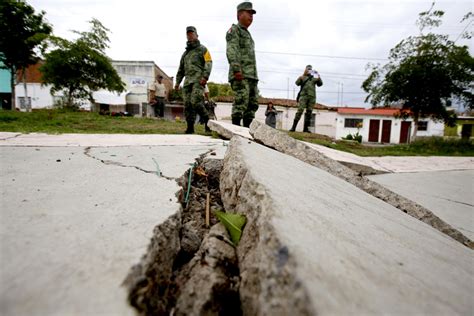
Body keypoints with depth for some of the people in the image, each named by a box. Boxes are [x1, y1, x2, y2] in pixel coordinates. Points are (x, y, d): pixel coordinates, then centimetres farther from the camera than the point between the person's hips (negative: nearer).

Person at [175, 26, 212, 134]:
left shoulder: (202, 49, 11)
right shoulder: (185, 53, 29)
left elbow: (208, 63, -4)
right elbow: (181, 69, 30)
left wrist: (205, 77, -19)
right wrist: (177, 82, 20)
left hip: (198, 80, -6)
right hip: (187, 81, 6)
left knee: (195, 102, -22)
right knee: (187, 104, -2)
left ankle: (207, 121, -9)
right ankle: (190, 127, 0)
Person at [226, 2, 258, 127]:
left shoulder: (248, 34, 31)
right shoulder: (234, 30, 5)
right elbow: (231, 51, -11)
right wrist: (236, 69, -25)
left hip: (251, 75, 9)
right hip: (240, 74, -8)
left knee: (253, 102, 3)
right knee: (241, 100, -18)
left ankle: (247, 128, 7)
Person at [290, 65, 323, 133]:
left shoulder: (314, 77, 21)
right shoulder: (302, 77, 15)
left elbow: (320, 84, 11)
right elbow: (297, 83, -2)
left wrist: (319, 78, -6)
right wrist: (302, 76, -16)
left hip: (312, 96, 3)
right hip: (303, 95, -3)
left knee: (309, 112, 0)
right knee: (300, 110, -16)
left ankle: (306, 128, 3)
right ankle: (293, 127, -19)